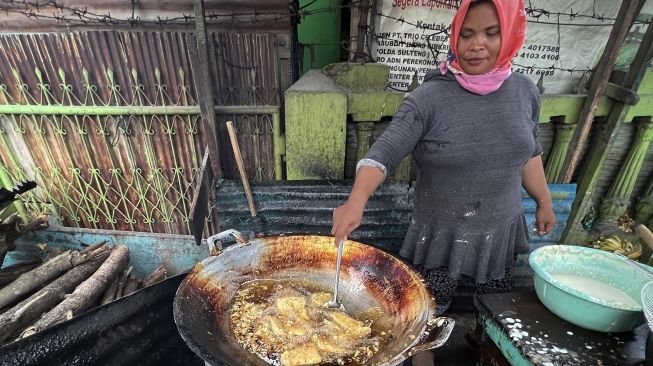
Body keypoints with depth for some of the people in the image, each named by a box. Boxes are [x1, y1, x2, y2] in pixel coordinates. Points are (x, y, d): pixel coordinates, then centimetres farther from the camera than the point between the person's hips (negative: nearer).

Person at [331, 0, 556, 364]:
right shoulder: (428, 99, -18)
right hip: (440, 235, -4)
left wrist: (544, 202, 16)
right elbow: (383, 153, -26)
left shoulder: (525, 91, -2)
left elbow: (529, 153, 11)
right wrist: (356, 202, -42)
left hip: (501, 231, 5)